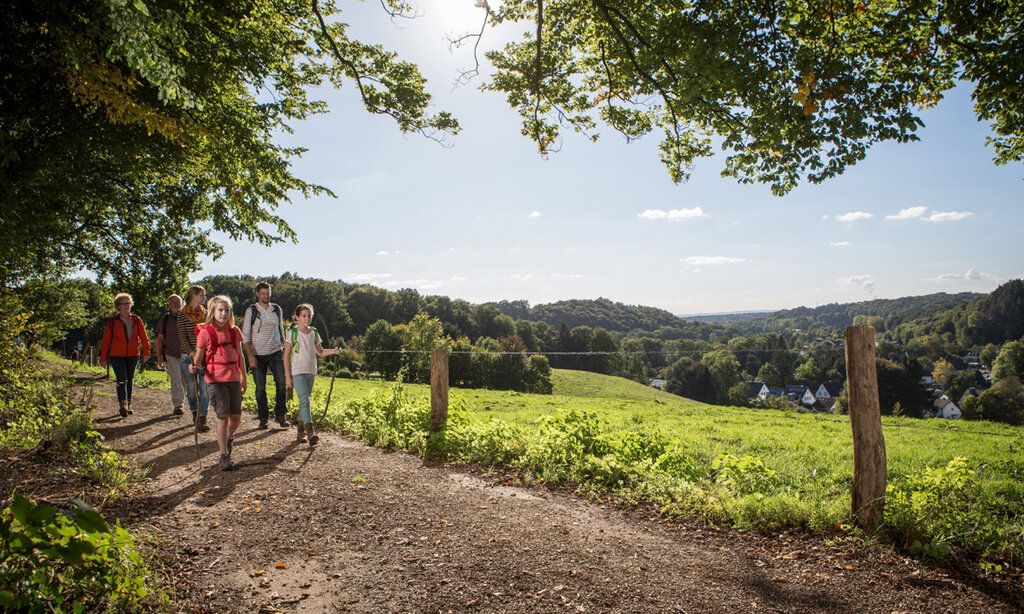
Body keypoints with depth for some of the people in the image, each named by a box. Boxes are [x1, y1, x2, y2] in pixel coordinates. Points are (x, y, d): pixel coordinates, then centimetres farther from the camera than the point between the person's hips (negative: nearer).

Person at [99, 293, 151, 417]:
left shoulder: (136, 320, 5)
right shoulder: (112, 321, -1)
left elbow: (143, 337, 1)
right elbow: (106, 340, 0)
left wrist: (146, 352, -9)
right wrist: (103, 357, 0)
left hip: (133, 355, 3)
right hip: (116, 356, -3)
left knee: (130, 380, 11)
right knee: (122, 379, -14)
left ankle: (128, 405, 22)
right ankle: (122, 405, -16)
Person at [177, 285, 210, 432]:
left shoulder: (205, 313, 9)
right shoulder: (182, 314, -1)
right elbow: (182, 336, -5)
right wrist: (192, 353, -16)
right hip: (188, 356, -2)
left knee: (205, 388, -7)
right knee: (191, 388, 7)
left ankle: (202, 420, -6)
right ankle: (195, 414, 26)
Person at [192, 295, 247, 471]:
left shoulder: (234, 331, 6)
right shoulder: (205, 332, -6)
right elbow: (199, 356, -3)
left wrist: (244, 378, 13)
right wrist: (194, 366, -25)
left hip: (233, 378, 4)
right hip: (215, 379, -4)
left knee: (236, 416, 8)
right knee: (223, 416, -7)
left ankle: (228, 439, 39)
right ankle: (224, 455, 2)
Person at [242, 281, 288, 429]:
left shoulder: (277, 309, 8)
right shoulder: (251, 311, -3)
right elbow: (245, 335, -5)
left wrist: (284, 349, 11)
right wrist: (250, 356, -13)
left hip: (276, 352, 2)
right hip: (258, 355, -2)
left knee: (281, 382, -11)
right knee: (260, 388, 4)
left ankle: (280, 414, 0)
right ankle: (263, 417, 15)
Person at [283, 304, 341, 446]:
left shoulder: (314, 333, 8)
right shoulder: (292, 333, -6)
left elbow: (320, 352, 17)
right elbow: (286, 356, -5)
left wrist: (334, 351, -3)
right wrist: (288, 377, -9)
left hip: (311, 371, 5)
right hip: (297, 372, -5)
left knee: (304, 401, 11)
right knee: (305, 400, -16)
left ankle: (301, 431, 20)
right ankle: (310, 432, -23)